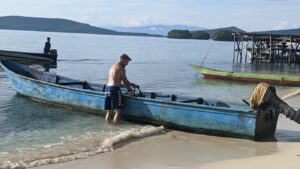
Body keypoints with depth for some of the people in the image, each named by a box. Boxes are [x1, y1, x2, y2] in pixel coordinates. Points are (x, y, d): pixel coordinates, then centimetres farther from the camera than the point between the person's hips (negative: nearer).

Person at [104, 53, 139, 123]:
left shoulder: (113, 66, 22)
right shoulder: (121, 68, -5)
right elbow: (125, 81, -3)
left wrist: (127, 86, 27)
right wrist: (133, 85, 14)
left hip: (107, 88, 9)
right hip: (115, 89, -9)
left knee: (109, 111, 11)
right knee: (118, 110, -4)